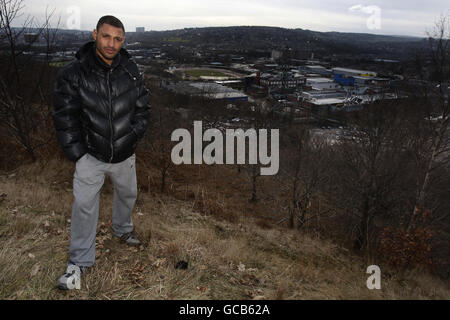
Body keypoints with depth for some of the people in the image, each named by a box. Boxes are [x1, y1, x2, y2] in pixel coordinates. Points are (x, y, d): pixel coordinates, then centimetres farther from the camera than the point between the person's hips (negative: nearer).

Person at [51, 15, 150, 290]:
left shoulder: (131, 71, -7)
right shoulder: (73, 73, -15)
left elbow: (143, 108, 3)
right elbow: (65, 118, -11)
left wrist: (133, 137, -6)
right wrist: (77, 153, -13)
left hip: (124, 154, 3)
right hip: (91, 155, -3)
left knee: (127, 195, 22)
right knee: (84, 205, 1)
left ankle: (123, 229, 52)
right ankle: (80, 261, 18)